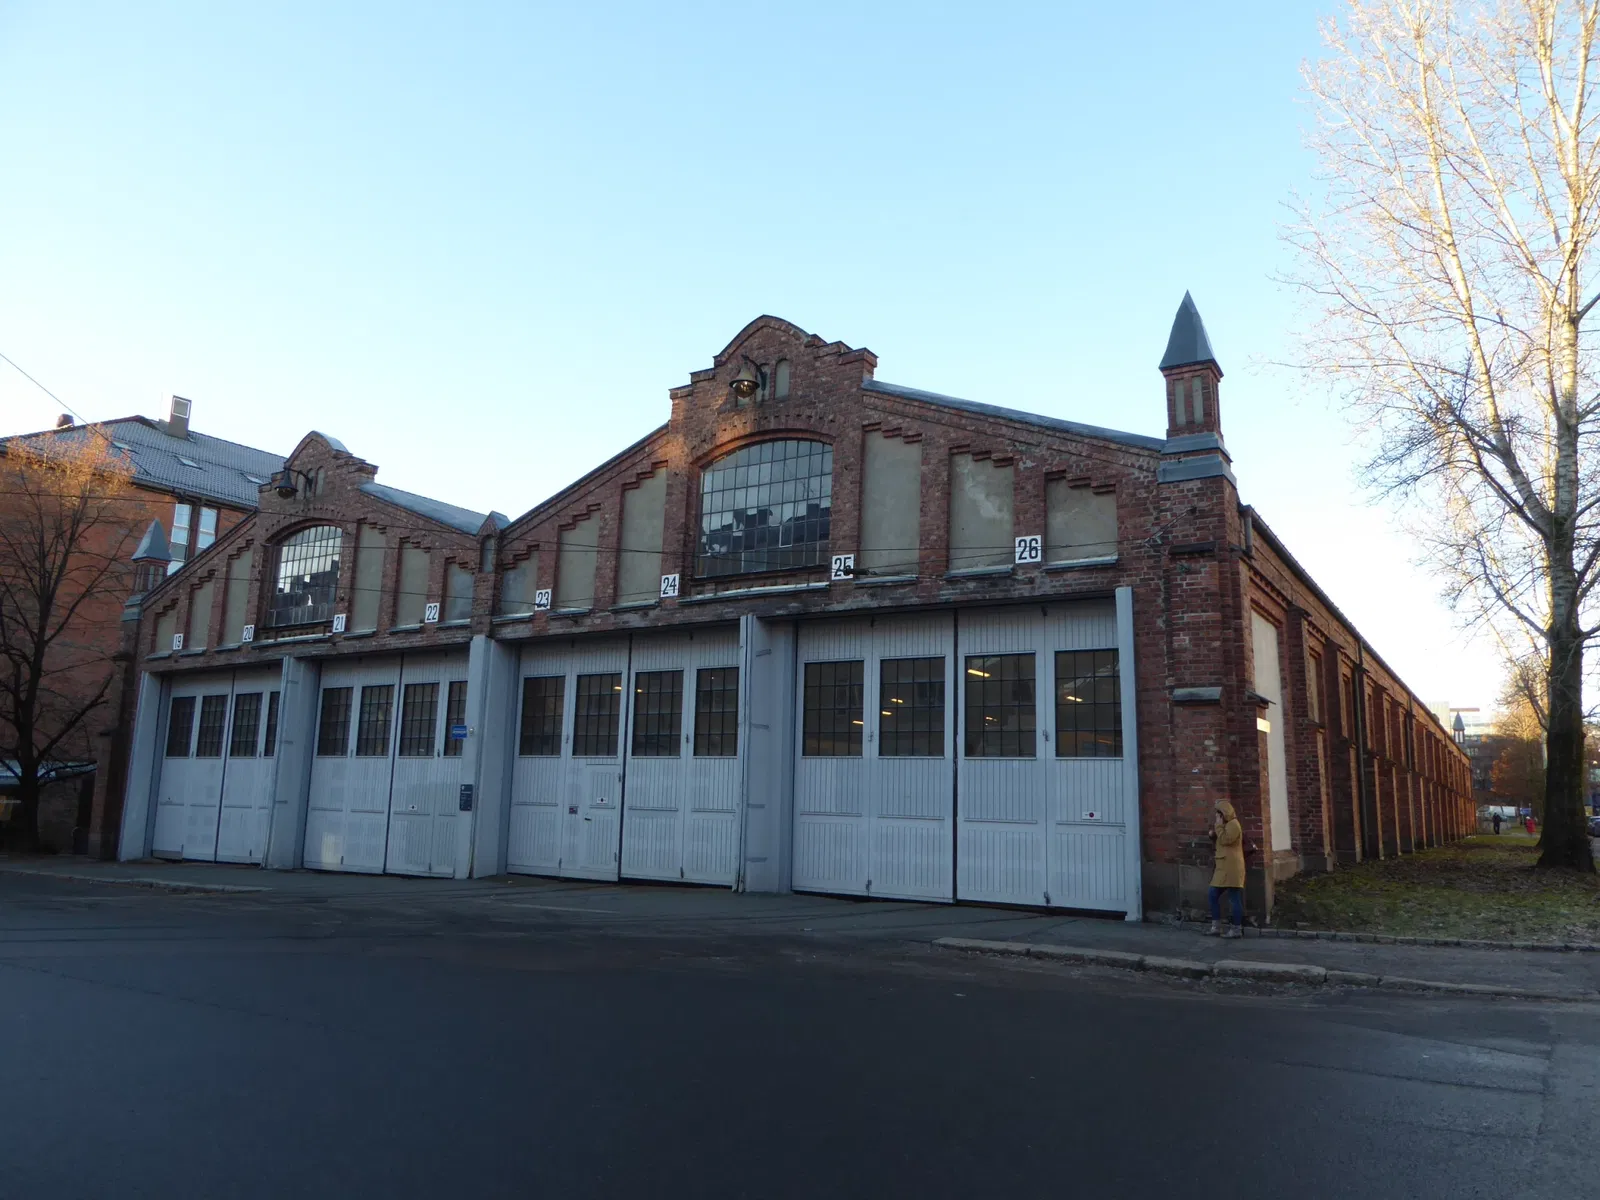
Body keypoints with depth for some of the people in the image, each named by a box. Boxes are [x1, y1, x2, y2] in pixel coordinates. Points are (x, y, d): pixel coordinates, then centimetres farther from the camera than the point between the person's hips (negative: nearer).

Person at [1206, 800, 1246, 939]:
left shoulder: (1233, 824, -9)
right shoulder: (1227, 825, 23)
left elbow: (1225, 840, -21)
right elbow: (1220, 841, 27)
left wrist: (1219, 825, -12)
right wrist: (1213, 835, 10)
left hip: (1231, 867, -11)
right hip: (1224, 867, 11)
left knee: (1234, 898, -7)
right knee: (1213, 895, 10)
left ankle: (1237, 929, -4)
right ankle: (1216, 926, 13)